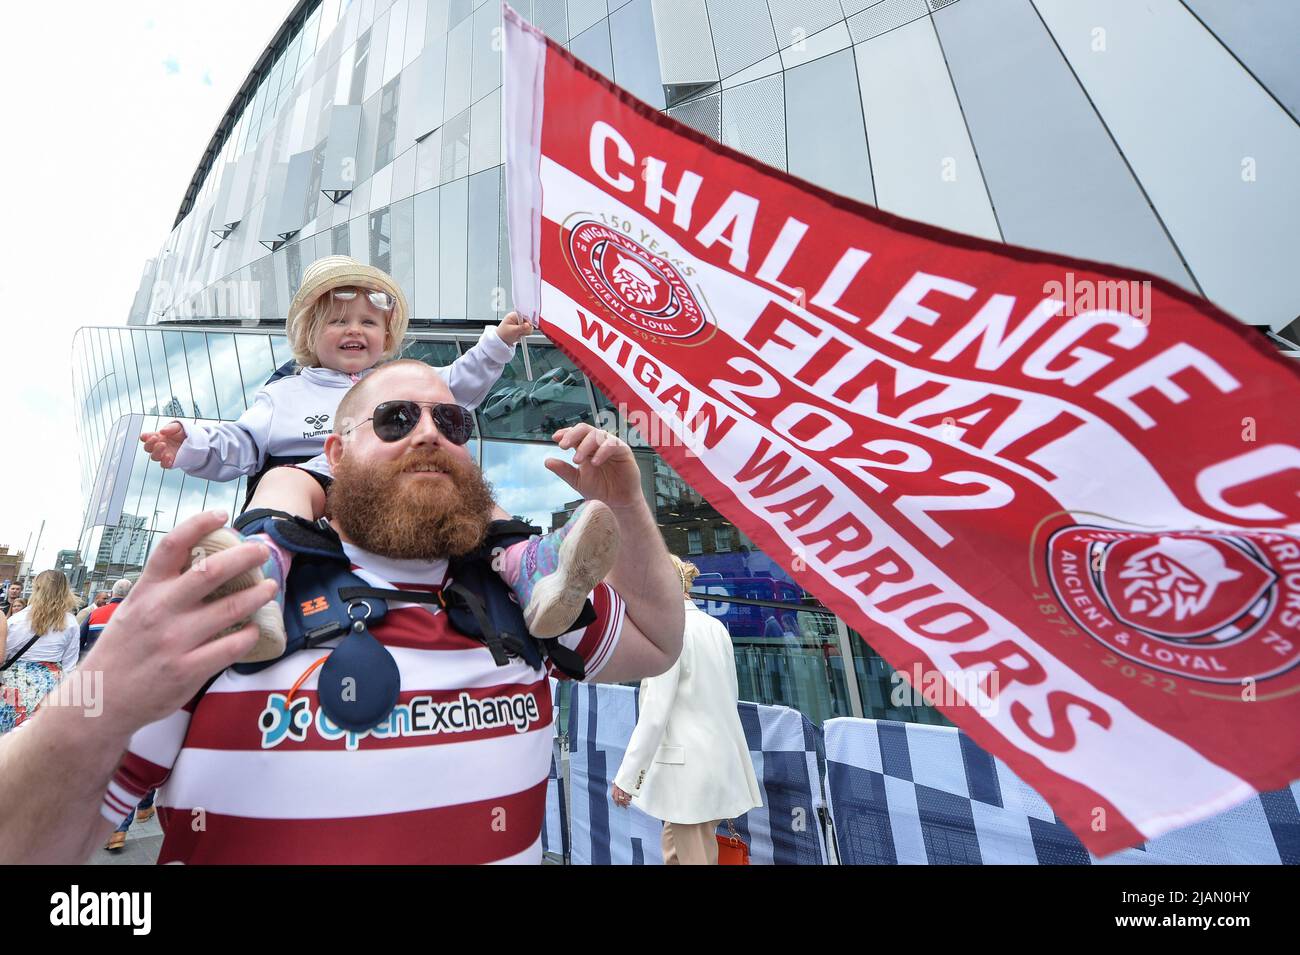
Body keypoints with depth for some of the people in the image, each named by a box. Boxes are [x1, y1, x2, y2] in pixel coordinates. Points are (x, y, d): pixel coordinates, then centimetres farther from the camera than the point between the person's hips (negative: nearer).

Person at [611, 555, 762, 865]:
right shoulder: (715, 627, 6)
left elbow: (655, 712, -20)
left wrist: (626, 776, -14)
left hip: (690, 766, -8)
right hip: (722, 757, 8)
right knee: (673, 846, 23)